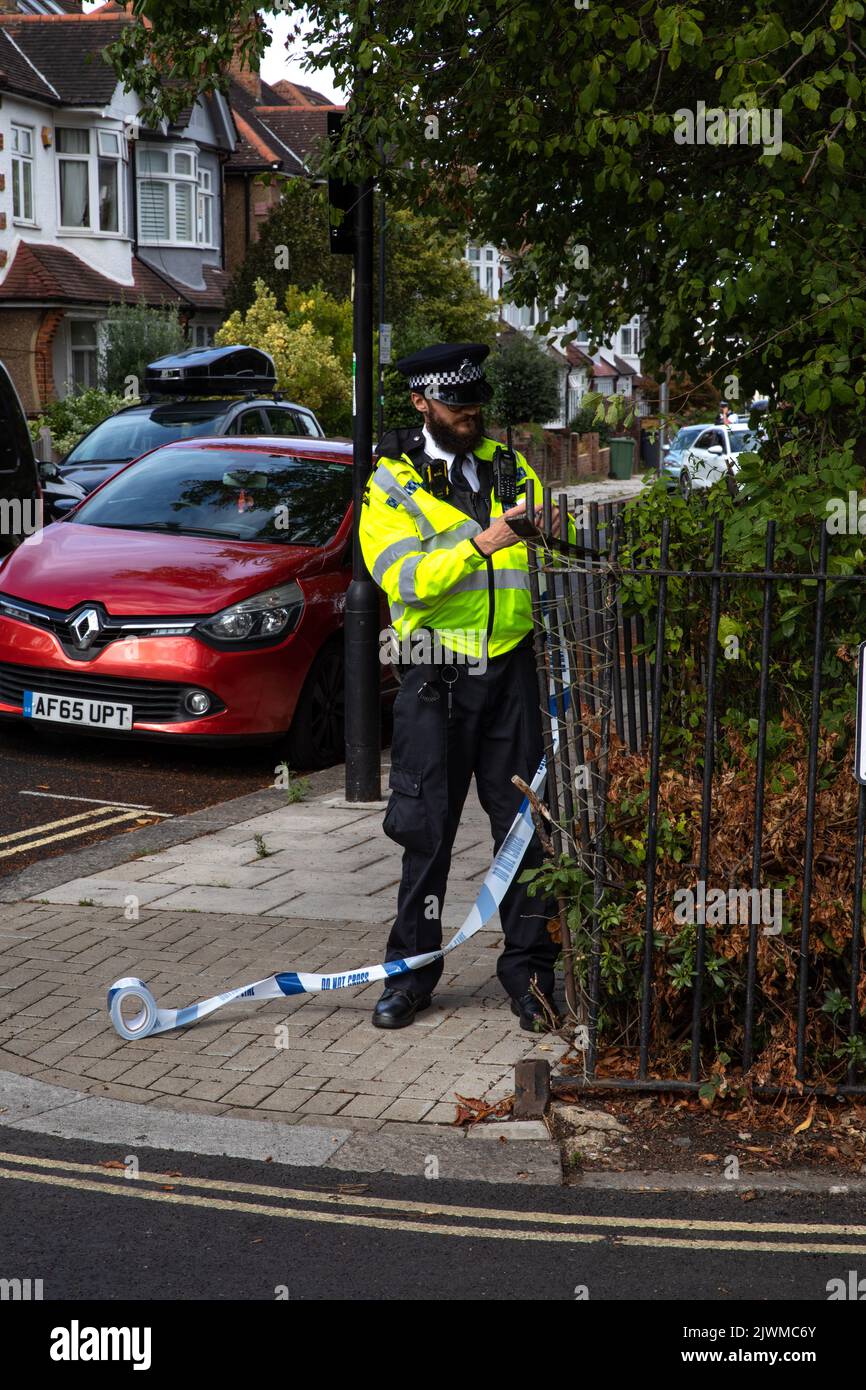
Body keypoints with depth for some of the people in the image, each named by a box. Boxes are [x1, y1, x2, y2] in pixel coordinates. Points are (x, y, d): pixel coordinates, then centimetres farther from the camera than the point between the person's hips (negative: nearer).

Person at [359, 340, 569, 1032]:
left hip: (511, 666, 3)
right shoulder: (391, 485, 0)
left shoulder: (508, 466, 12)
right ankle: (413, 968, 15)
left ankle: (529, 966, 11)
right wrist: (479, 543, -27)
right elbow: (404, 577, -15)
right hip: (436, 673, -2)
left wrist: (558, 528, -9)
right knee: (427, 825, 3)